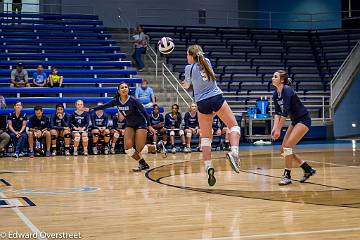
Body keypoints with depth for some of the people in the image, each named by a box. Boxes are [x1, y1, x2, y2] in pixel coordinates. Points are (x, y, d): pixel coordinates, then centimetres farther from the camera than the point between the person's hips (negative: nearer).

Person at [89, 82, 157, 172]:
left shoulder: (133, 100, -21)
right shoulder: (116, 101, -7)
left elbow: (144, 112, -16)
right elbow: (104, 106, 3)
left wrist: (149, 126, -18)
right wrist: (92, 109, -5)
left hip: (141, 124, -5)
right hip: (130, 125, 5)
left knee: (139, 150, -13)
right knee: (128, 149, -10)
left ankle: (155, 147, 17)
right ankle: (143, 164, 9)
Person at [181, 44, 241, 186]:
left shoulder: (189, 68, 0)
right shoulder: (207, 61, 9)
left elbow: (187, 85, 16)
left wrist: (184, 84, 37)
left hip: (202, 103, -1)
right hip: (217, 98, 1)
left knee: (205, 137, 6)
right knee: (234, 126, 7)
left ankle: (208, 167, -6)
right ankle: (234, 152, -19)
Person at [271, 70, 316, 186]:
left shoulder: (287, 90, -21)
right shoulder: (275, 94, 4)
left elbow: (285, 111, -26)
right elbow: (277, 113, 3)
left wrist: (278, 129, -25)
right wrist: (274, 127, -12)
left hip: (303, 120, -9)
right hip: (295, 121, 9)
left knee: (287, 146, -18)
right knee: (283, 150, 5)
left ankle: (287, 176, -6)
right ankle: (308, 169, 16)